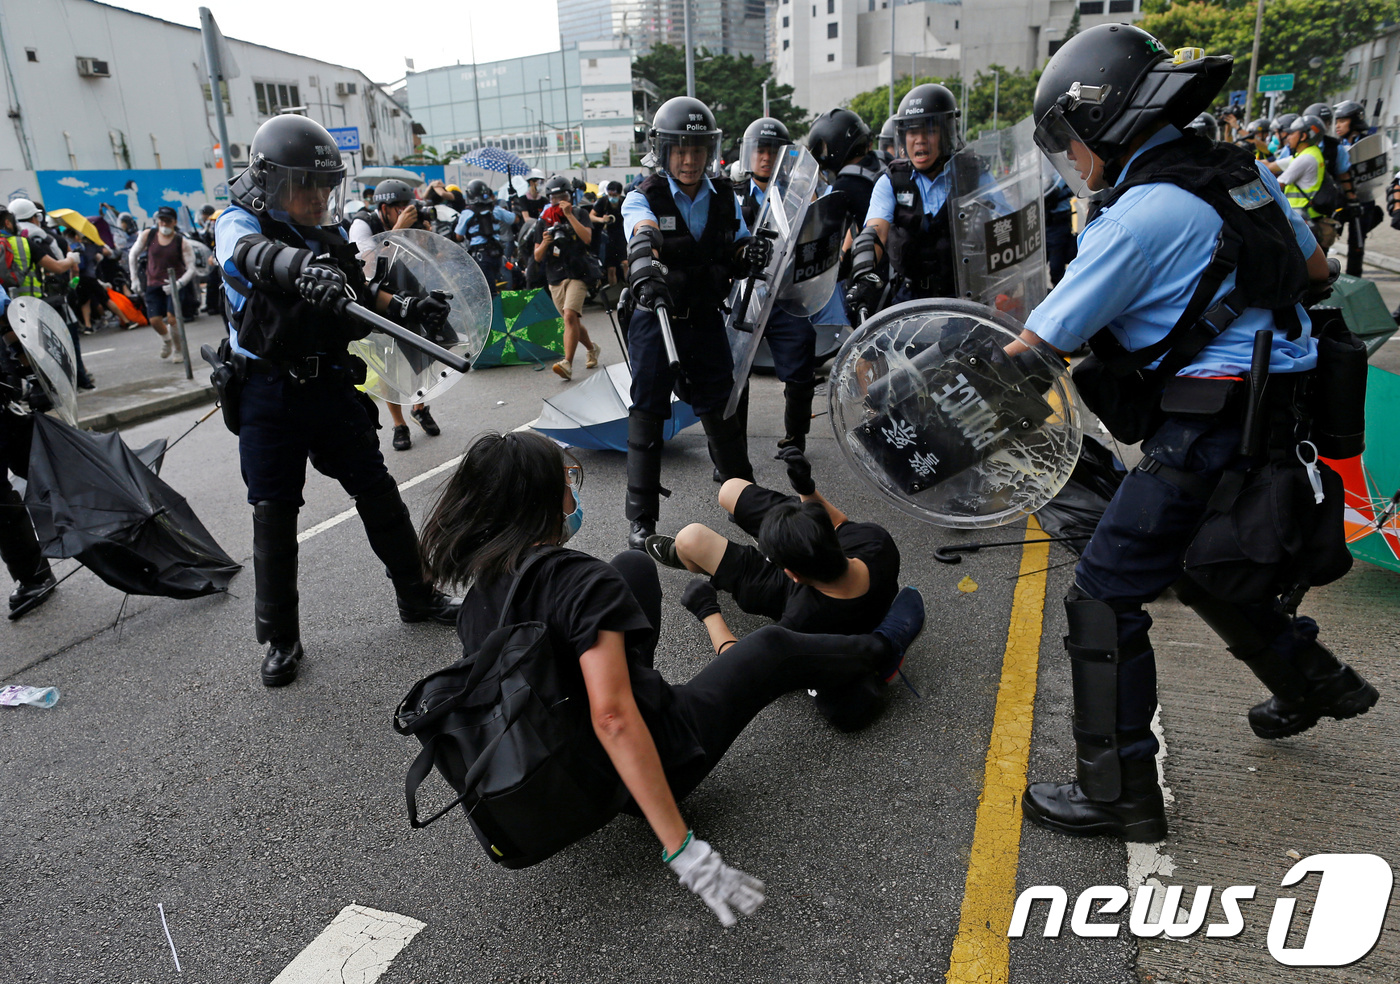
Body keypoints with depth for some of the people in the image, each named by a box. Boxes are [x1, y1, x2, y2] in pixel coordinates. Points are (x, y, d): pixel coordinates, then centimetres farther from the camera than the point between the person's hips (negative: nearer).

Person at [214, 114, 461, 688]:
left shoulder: (325, 236, 9)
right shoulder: (239, 224, -8)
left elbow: (363, 297, 13)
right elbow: (254, 255, -33)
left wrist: (407, 309, -8)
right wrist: (302, 267, -55)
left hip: (331, 385, 5)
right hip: (270, 396, -4)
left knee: (378, 492, 8)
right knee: (274, 515, 2)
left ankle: (416, 596, 24)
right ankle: (279, 637, 16)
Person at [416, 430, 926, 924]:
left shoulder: (475, 601, -5)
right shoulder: (582, 581, -29)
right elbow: (612, 717, -36)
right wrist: (683, 848, -34)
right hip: (651, 763, -7)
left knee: (633, 565, 16)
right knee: (774, 647, 14)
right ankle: (880, 649, 43)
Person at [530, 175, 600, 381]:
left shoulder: (580, 214, 6)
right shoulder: (543, 221, 12)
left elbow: (587, 238, -14)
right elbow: (537, 257, 10)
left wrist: (569, 215, -15)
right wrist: (545, 243, -11)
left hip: (576, 275, -4)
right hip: (555, 279, 4)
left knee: (570, 316, -22)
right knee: (573, 321, 10)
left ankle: (567, 364, -26)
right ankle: (592, 349, 36)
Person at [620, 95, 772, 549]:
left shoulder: (724, 198, 4)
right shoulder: (644, 198, -10)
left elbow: (737, 255, 10)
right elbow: (642, 234, -33)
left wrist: (753, 254, -15)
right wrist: (644, 266, -56)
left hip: (706, 320, 4)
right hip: (656, 319, -3)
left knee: (724, 408, 9)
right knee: (647, 414, -2)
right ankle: (641, 519, 7)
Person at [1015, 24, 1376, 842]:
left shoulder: (1138, 216, -17)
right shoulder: (1244, 173, 8)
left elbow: (1040, 349, -15)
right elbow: (1315, 270, 21)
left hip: (1208, 434, -9)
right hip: (1280, 420, 9)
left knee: (1105, 594, -3)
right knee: (1198, 562, 28)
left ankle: (1118, 791, 4)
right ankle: (1313, 680, 45)